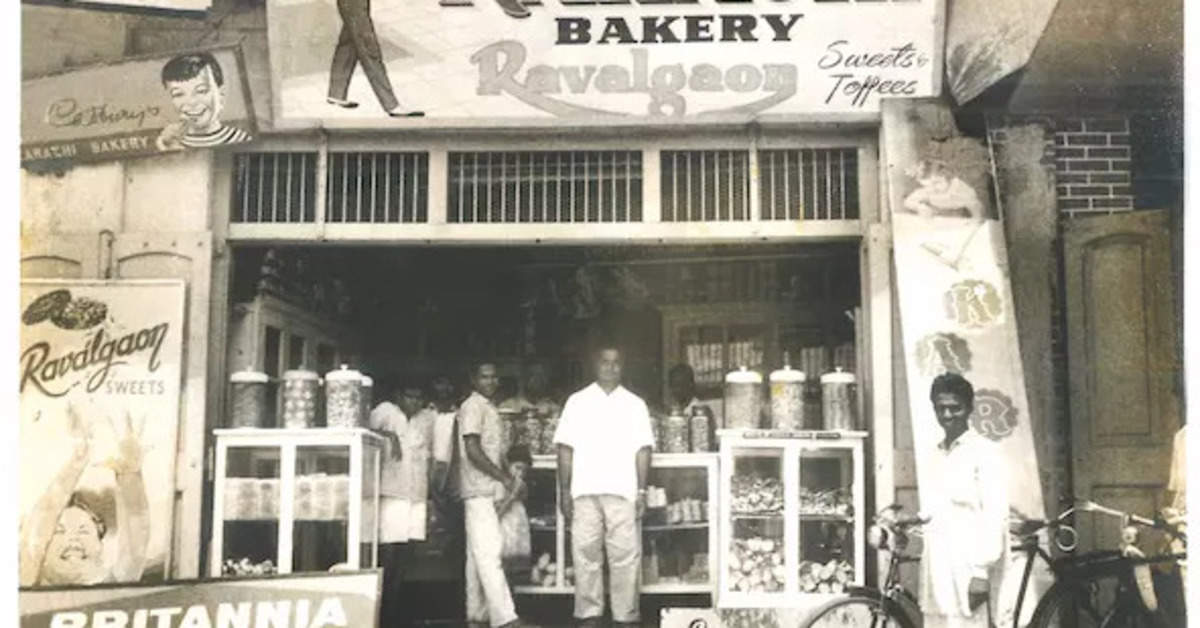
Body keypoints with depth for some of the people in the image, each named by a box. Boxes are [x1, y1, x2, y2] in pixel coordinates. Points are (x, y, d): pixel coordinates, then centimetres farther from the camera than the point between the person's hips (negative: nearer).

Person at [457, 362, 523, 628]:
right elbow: (472, 450, -17)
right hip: (479, 490, -10)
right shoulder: (473, 406, -9)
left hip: (490, 491, 10)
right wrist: (504, 478, -17)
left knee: (479, 554, 11)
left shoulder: (489, 408, 19)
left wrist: (509, 478, 12)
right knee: (489, 554, -13)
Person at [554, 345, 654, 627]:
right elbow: (565, 448, 6)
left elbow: (643, 450, 6)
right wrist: (564, 491, 0)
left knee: (626, 556, -2)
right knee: (586, 555, 2)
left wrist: (642, 491, -2)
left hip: (623, 492, 0)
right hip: (584, 491, 0)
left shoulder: (635, 404, 11)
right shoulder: (577, 402, 9)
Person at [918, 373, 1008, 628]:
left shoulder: (983, 452, -5)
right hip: (937, 572, 6)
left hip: (968, 571, -6)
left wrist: (981, 572, -16)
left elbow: (995, 516, -11)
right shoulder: (934, 455, 14)